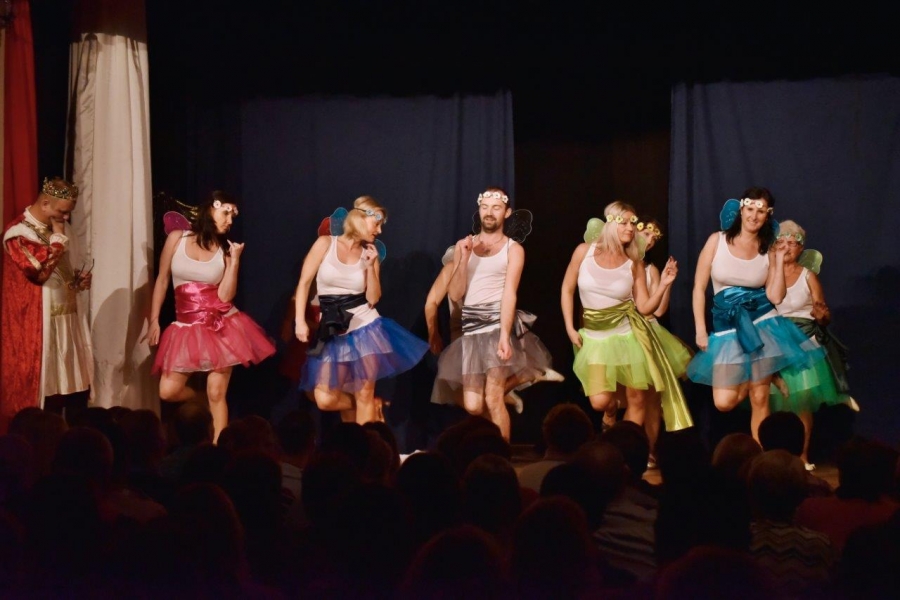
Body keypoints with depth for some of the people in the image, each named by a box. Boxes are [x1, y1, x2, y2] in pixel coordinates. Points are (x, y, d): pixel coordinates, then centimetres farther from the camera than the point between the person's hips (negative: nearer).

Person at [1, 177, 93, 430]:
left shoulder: (62, 227, 12)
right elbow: (41, 271, -24)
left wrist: (81, 280, 1)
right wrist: (58, 236, -15)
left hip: (69, 318, 7)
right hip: (39, 326, -7)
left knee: (78, 386, 6)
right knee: (45, 389, -5)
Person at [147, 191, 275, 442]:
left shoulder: (227, 248, 2)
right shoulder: (177, 239, 1)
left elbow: (225, 296, -7)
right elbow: (162, 280, 7)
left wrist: (234, 260, -13)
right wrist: (154, 320, 5)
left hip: (221, 327, -1)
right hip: (187, 328, 1)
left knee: (216, 394, -4)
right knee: (168, 391, -6)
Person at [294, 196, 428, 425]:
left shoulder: (370, 254, 5)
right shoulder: (326, 243, -3)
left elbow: (373, 299, 0)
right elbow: (304, 283, -3)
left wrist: (371, 267, -11)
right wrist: (300, 320, -12)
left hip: (365, 327, 1)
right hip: (333, 333, -1)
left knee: (364, 396, -2)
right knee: (325, 400, -6)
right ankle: (371, 407, 20)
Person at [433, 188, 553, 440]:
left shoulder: (513, 249, 0)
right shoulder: (464, 245, 11)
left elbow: (509, 294, -12)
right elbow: (455, 295, 5)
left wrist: (504, 336, -24)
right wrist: (464, 259, -8)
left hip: (499, 322, -4)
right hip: (471, 326, 4)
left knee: (492, 398, -13)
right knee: (473, 406, 0)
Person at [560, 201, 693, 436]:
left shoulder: (635, 263, -4)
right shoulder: (584, 251, -5)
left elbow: (644, 307, -3)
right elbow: (567, 290, 5)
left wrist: (663, 285, -18)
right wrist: (570, 328, -1)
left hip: (628, 334, 0)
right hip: (595, 336, 0)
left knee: (637, 400, 2)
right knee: (599, 402, -9)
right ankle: (616, 393, 29)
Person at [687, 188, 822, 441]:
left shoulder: (768, 249, 3)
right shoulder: (717, 241, -2)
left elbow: (775, 297, -4)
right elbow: (699, 288, 0)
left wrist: (779, 259, -8)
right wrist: (700, 330, -5)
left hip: (762, 323, 0)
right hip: (727, 327, 0)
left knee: (759, 399, -1)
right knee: (724, 402, -7)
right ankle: (754, 378, 25)